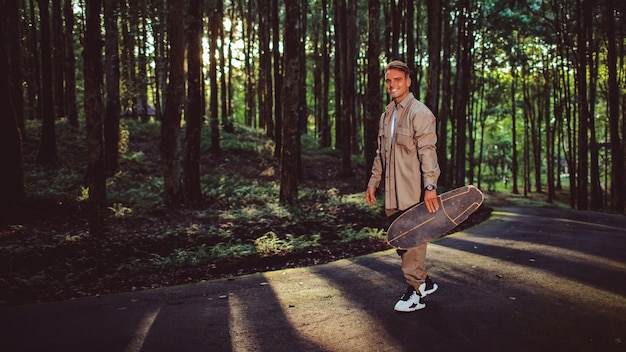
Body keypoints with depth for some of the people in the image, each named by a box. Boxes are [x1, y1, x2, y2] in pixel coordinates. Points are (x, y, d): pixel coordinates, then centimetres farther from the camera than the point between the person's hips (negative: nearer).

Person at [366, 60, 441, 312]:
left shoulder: (419, 113, -6)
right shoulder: (386, 116, 18)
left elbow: (427, 151, -15)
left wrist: (430, 187, -22)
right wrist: (373, 182, 19)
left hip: (412, 191, -8)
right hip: (392, 192, 8)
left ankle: (415, 292, 8)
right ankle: (424, 281, 28)